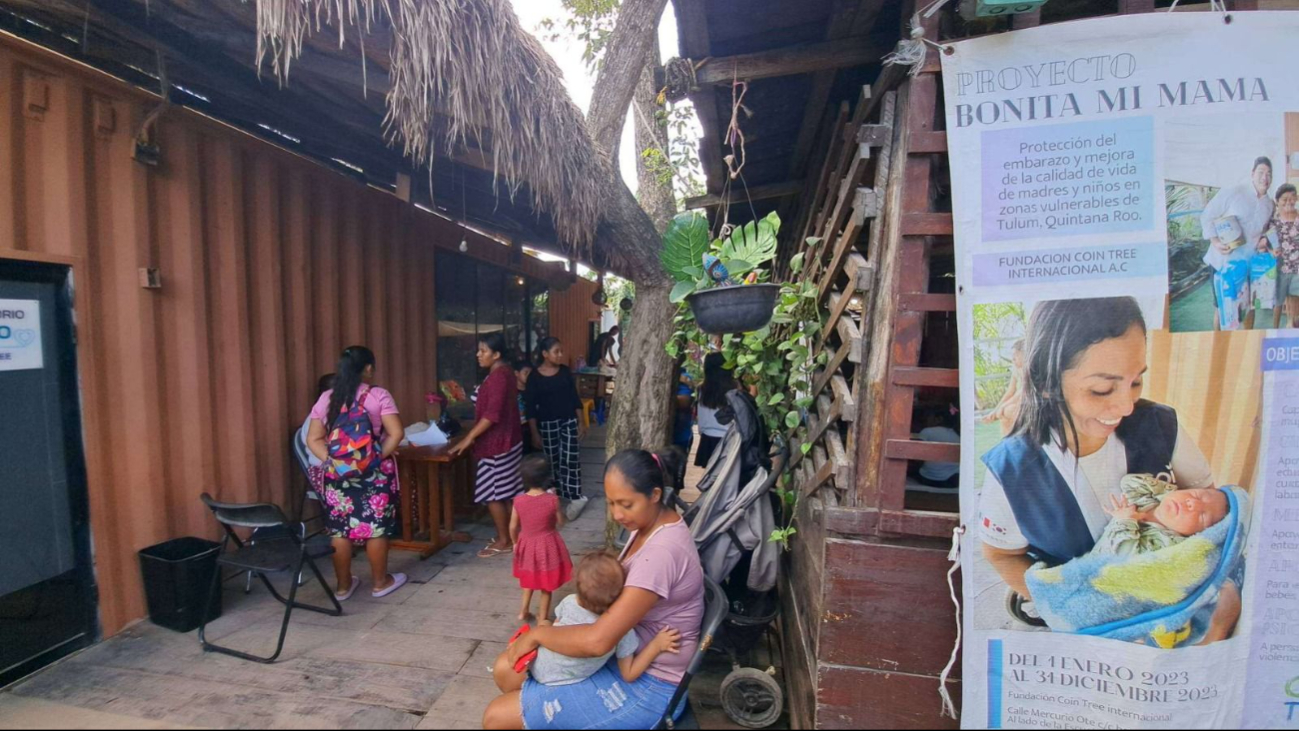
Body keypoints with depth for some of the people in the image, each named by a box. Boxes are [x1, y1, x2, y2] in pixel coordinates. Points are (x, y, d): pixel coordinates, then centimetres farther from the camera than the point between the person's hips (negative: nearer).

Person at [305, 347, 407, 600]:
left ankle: (344, 585, 22)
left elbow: (313, 440, 2)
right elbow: (396, 433, -17)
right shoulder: (378, 396, -9)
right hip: (374, 474, -3)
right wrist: (381, 456, -8)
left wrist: (331, 460, 0)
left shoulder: (326, 398, 3)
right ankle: (380, 582, 19)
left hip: (337, 474, 4)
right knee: (376, 527, 7)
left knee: (340, 529, 12)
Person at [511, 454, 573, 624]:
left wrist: (515, 543, 12)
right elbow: (560, 522, -6)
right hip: (547, 545, -2)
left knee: (529, 579, 27)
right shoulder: (552, 500, -21)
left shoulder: (519, 501, -16)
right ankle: (543, 618, 25)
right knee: (546, 583, 15)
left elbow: (513, 527, -6)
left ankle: (524, 611, 34)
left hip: (527, 544, 3)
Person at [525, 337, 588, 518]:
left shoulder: (565, 371, 0)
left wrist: (581, 422, 2)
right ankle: (561, 494, 22)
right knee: (552, 462, 9)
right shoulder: (534, 376, -7)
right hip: (547, 424, -1)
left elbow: (575, 398, 6)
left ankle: (576, 497, 2)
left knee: (570, 460, -5)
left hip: (569, 421, 1)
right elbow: (531, 407, -6)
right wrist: (534, 433, -8)